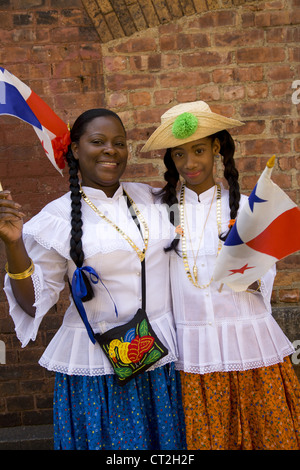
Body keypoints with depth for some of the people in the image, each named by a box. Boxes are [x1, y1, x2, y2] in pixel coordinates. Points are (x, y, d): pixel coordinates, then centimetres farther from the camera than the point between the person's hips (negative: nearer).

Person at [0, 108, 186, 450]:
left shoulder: (148, 197, 5)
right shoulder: (57, 218, -6)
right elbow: (33, 303, -6)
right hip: (96, 364, -3)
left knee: (165, 443, 15)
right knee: (106, 440, 8)